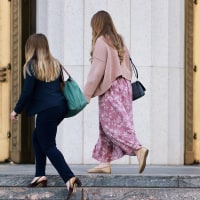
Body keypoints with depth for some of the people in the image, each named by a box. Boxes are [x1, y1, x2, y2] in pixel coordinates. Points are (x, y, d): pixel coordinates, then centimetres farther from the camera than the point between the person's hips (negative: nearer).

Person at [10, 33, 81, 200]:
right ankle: (40, 175, 19)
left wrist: (16, 111, 1)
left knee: (48, 146, -2)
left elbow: (27, 92, -9)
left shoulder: (32, 66, -7)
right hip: (60, 107, 7)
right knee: (38, 137, 22)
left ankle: (69, 178, -18)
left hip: (46, 109, -7)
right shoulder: (55, 64, 12)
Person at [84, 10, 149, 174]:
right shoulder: (119, 41, 13)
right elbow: (128, 67, 16)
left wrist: (86, 95, -10)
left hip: (110, 88, -8)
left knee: (112, 125, -8)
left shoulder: (101, 42, -11)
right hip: (124, 85, 8)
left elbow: (97, 70, -14)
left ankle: (138, 150, -24)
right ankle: (105, 163, 10)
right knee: (105, 125, 11)